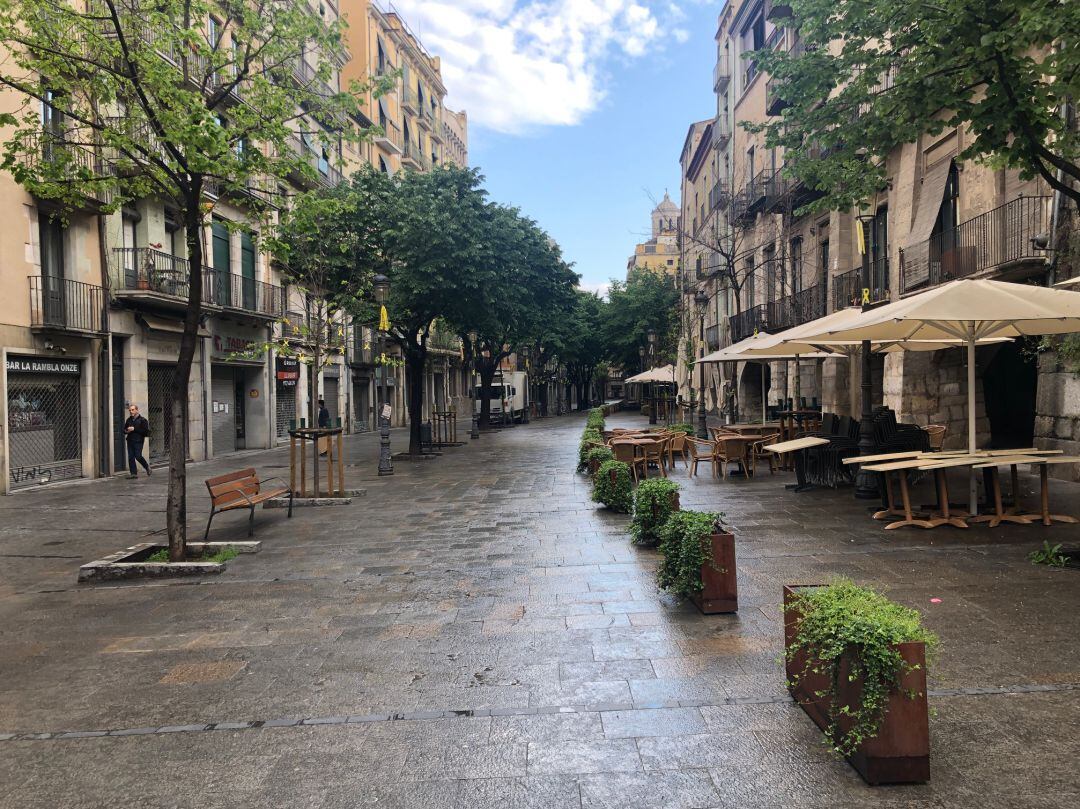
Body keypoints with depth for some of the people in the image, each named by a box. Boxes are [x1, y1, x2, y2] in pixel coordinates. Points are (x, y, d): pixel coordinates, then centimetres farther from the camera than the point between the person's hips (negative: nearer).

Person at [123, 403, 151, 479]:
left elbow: (145, 431, -13)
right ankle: (133, 473, 4)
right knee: (130, 457, 0)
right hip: (130, 441, 6)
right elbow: (124, 429, 26)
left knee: (138, 456, -12)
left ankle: (147, 467, 14)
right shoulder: (128, 420, 15)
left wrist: (134, 429, -16)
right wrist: (126, 431, 1)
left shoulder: (142, 420, -3)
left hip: (138, 441, -6)